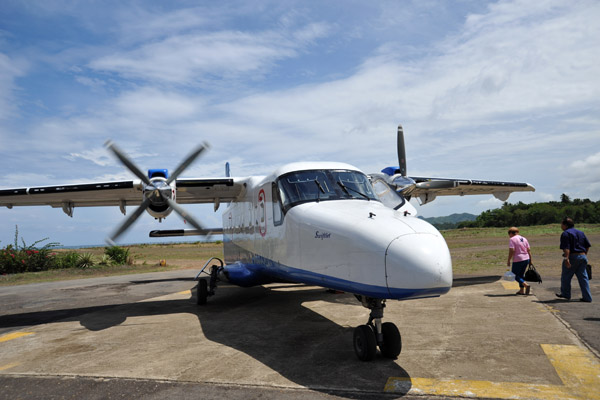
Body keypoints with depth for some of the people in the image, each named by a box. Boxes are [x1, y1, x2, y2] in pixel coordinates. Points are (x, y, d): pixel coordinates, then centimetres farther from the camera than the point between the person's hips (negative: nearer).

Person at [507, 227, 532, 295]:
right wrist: (530, 260, 13)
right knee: (521, 274, 18)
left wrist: (508, 261, -11)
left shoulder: (512, 239, -8)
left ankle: (526, 285, -18)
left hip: (518, 260, -7)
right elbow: (529, 250, 10)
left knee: (516, 276, 3)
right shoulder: (524, 239, 13)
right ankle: (521, 290, 20)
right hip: (526, 259, 7)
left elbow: (511, 250, -16)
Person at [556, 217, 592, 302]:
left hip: (572, 257, -7)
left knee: (566, 276, 8)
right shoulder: (581, 233, 15)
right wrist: (584, 255, 24)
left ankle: (565, 294, 18)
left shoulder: (565, 233, -10)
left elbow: (566, 248, -20)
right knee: (583, 277, 8)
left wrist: (566, 258, -25)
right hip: (582, 256, 7)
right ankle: (587, 297, 6)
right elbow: (588, 246, 17)